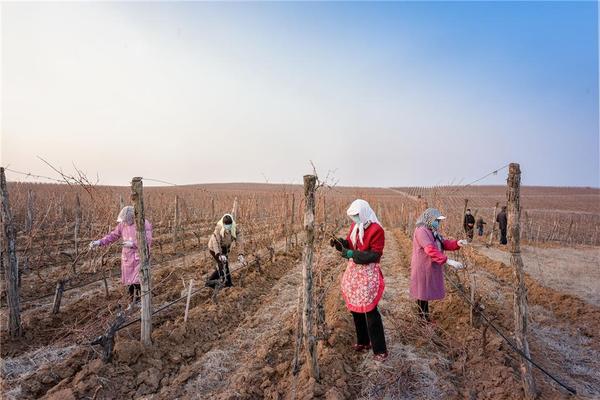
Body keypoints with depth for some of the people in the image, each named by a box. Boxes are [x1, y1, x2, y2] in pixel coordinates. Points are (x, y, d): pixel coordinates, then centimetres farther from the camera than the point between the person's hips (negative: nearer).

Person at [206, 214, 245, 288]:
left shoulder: (236, 228, -23)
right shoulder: (218, 228, -33)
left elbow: (239, 242, -26)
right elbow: (215, 242, -41)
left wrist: (241, 255, -38)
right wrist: (219, 255, -55)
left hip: (225, 248, 5)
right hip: (215, 248, -5)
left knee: (221, 266, 11)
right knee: (223, 264, -14)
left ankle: (210, 282, 30)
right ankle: (228, 284, -2)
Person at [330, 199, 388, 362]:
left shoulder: (376, 230, -17)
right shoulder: (355, 226, 6)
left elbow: (374, 255, -19)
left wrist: (352, 254, -25)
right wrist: (339, 242, -6)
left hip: (368, 274, -8)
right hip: (353, 271, 8)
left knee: (370, 312, -3)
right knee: (355, 308, 16)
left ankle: (380, 350, 11)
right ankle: (363, 341, 34)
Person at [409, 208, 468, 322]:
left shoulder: (433, 231, 11)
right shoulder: (421, 231, -22)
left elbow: (444, 243, 10)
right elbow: (431, 250, -30)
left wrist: (457, 243, -10)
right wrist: (448, 261, -34)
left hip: (431, 267, 9)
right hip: (423, 268, -9)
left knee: (427, 290, 18)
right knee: (422, 291, 4)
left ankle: (424, 313, 31)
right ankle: (423, 316, 18)